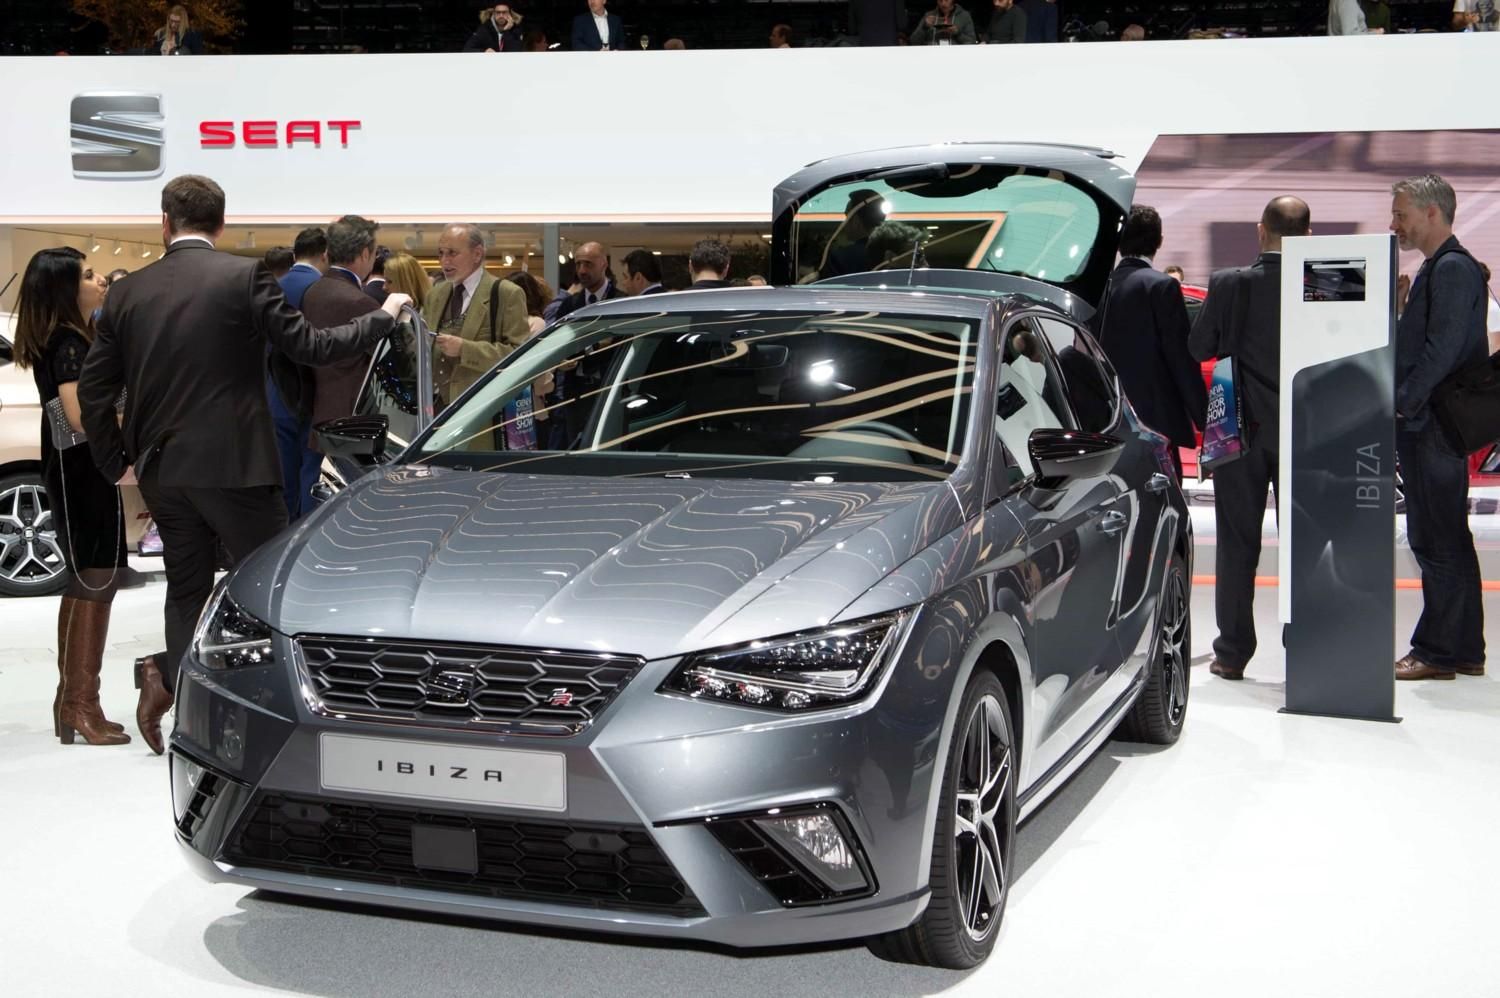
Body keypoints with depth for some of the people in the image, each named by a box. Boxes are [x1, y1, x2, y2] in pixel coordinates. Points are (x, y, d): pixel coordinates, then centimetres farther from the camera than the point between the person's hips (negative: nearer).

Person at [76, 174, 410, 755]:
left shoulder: (128, 293, 6)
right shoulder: (244, 276, -8)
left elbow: (93, 387, 7)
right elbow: (309, 348, -8)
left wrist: (116, 464, 16)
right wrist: (384, 317, 5)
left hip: (161, 469, 5)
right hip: (233, 465, -5)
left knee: (187, 587, 17)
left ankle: (170, 681, 3)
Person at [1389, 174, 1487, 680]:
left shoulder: (1454, 268, -12)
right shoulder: (1435, 269, 19)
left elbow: (1443, 349, -20)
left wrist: (1402, 403, -18)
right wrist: (1400, 405, 14)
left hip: (1435, 425, -10)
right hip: (1421, 423, 10)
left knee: (1438, 541, -6)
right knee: (1444, 541, 13)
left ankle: (1438, 651, -1)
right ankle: (1463, 650, 20)